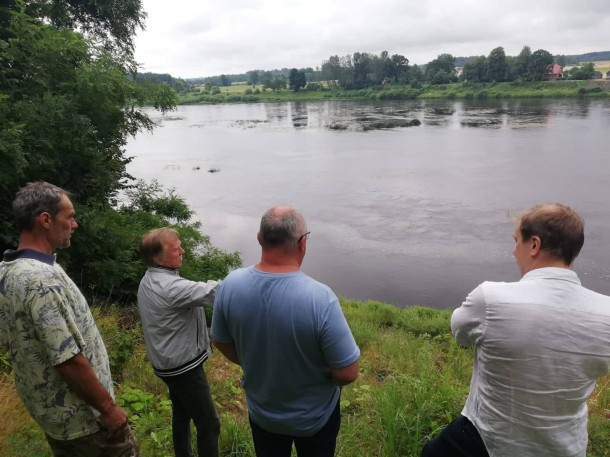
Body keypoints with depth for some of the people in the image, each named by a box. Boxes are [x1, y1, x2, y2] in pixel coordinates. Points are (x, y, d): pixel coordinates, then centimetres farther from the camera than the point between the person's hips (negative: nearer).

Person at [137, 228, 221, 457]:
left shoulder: (148, 281, 5)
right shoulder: (169, 286, -28)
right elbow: (211, 292, -32)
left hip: (171, 361, 10)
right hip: (184, 365, -10)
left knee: (181, 414, 23)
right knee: (208, 424, -2)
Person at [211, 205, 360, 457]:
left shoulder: (230, 285, -22)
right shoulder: (320, 297, -36)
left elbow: (221, 342, -5)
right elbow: (347, 373, -26)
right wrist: (327, 374, -4)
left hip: (261, 412, 3)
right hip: (315, 417, -2)